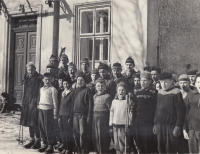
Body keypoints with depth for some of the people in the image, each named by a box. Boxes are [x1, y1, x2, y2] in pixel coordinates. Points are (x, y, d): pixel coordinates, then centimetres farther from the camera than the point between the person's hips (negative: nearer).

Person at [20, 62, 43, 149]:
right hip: (27, 102, 7)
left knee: (35, 121, -8)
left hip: (35, 101, -7)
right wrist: (24, 101, 13)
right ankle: (32, 139, 18)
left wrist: (38, 102, -16)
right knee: (29, 121, 9)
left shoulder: (39, 78, -7)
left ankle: (37, 140, 0)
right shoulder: (26, 78, 13)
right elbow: (25, 91, 17)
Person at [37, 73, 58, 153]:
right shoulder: (41, 89, 16)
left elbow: (55, 102, -5)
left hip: (48, 110, -6)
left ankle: (50, 146, 3)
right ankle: (45, 144, 19)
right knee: (42, 127, 8)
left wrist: (55, 114, -9)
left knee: (49, 128, -5)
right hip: (41, 109, 6)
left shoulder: (52, 89, -4)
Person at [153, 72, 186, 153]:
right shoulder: (159, 92, 11)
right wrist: (155, 124, 14)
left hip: (171, 126, -6)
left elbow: (181, 111, -11)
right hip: (160, 126, 6)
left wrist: (178, 126, -15)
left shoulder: (176, 93, -8)